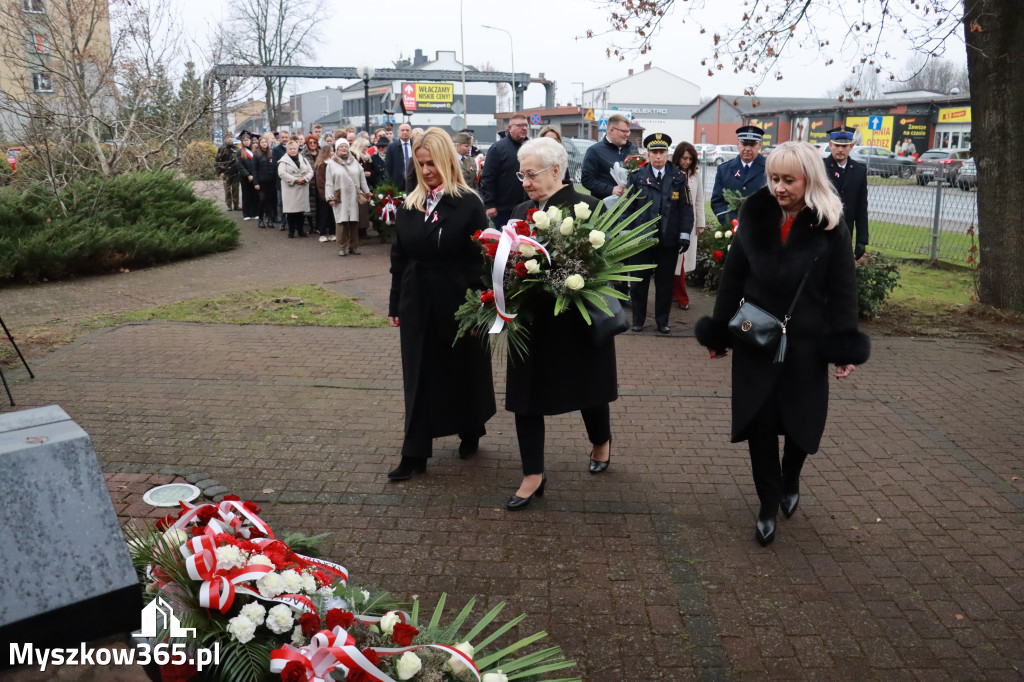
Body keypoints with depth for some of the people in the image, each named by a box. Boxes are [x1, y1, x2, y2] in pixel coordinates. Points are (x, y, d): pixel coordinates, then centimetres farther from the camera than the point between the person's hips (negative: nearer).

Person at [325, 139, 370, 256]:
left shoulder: (354, 162, 13)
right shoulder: (332, 163, 5)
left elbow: (362, 179, 15)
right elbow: (328, 182, 2)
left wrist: (367, 192, 9)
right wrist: (330, 198, -5)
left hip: (354, 197, 3)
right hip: (340, 198, -2)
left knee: (354, 222, 1)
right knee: (342, 222, -6)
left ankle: (353, 246, 11)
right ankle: (342, 247, 2)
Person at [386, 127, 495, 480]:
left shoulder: (468, 203, -8)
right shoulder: (410, 204, 5)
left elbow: (481, 259, -11)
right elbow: (398, 258, 8)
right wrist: (395, 304, 8)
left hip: (457, 302, -4)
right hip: (417, 302, 4)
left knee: (462, 370, 12)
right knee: (418, 376, 6)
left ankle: (470, 432, 37)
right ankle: (414, 454, 12)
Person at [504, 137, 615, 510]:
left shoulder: (587, 208, -11)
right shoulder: (521, 212, 6)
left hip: (576, 322, -4)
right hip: (531, 321, 5)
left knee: (587, 387, 16)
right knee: (524, 396, 4)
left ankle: (601, 441, 45)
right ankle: (533, 475, 16)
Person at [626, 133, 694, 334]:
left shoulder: (679, 178, 3)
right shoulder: (637, 176, 2)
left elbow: (686, 208, 4)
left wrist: (685, 235, -2)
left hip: (669, 241, 1)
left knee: (665, 282, 8)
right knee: (639, 281, 7)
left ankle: (662, 321, 20)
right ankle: (638, 320, 19)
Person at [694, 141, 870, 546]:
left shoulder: (830, 226, -8)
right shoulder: (755, 214, -2)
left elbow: (842, 291, -5)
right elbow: (732, 278, 3)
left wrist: (844, 348, -9)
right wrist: (719, 331, 2)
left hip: (806, 342, -1)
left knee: (802, 420, 10)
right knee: (760, 422, 3)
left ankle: (790, 481, 41)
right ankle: (768, 506, 19)